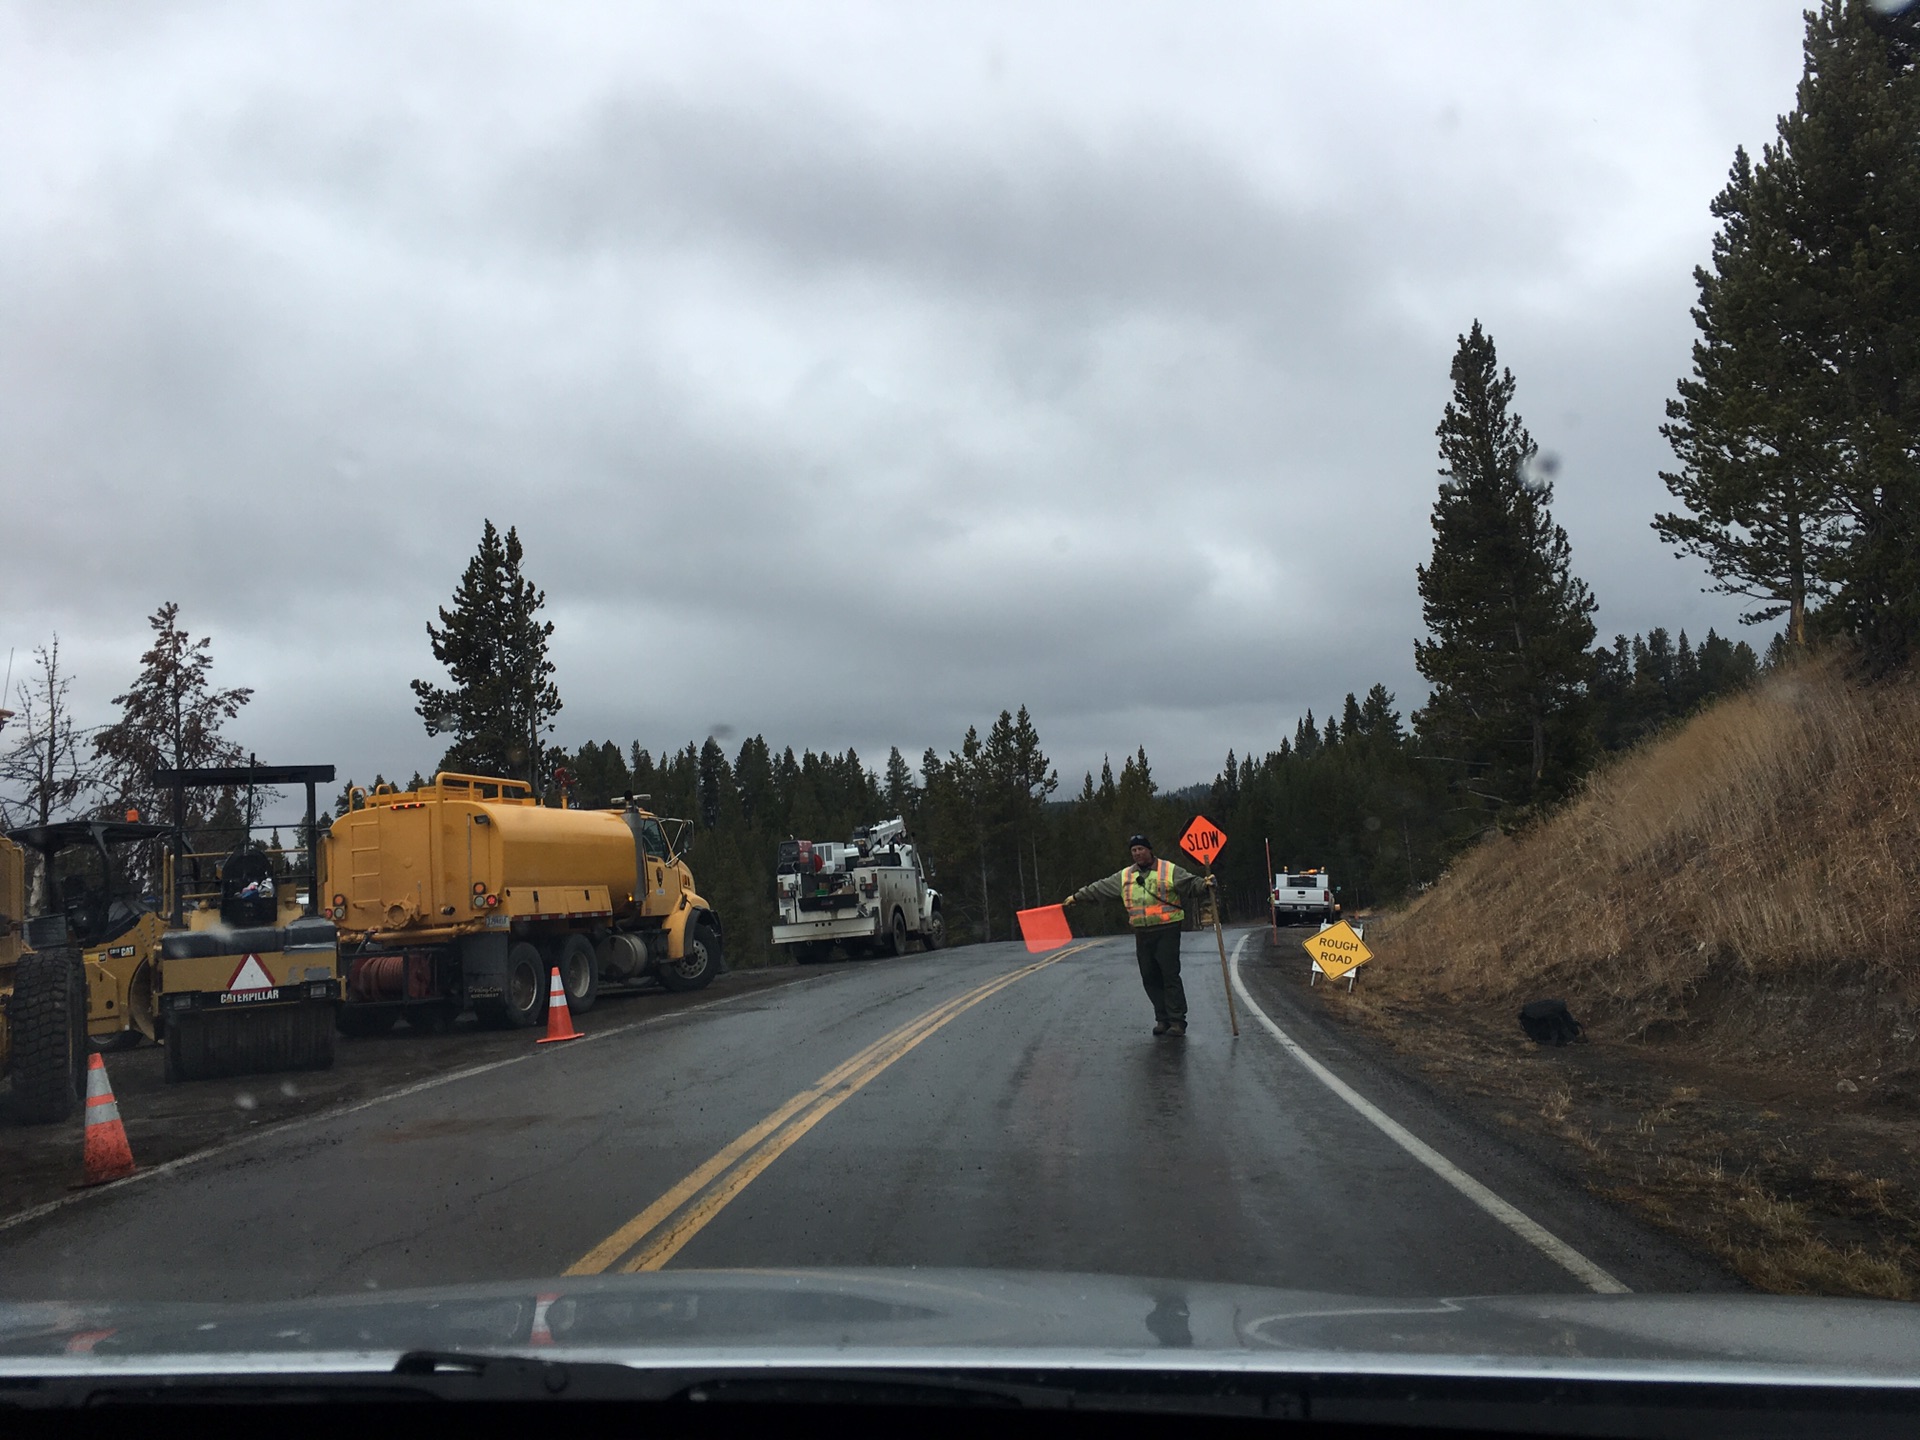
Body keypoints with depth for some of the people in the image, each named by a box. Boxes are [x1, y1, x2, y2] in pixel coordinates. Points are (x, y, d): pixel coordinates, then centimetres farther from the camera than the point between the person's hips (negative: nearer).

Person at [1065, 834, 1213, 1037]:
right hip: (1142, 934, 5)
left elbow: (1191, 881, -9)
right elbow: (1100, 888, 18)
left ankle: (1177, 1020, -3)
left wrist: (1204, 884, -30)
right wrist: (1077, 896, 19)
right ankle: (1162, 1019, 15)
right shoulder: (1124, 876, 13)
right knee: (1150, 978, 6)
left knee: (1170, 975, -7)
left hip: (1167, 931, -5)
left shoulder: (1169, 870, -1)